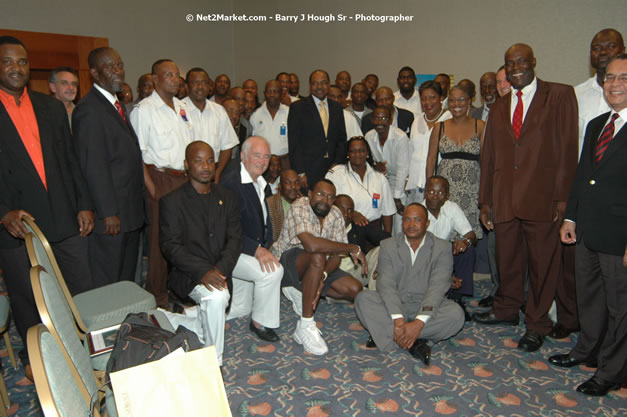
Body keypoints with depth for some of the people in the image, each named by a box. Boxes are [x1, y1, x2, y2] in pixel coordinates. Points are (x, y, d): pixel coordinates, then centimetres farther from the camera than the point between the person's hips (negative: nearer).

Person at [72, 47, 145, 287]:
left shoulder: (117, 105, 16)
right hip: (110, 216, -9)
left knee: (127, 280, 19)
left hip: (131, 211, 9)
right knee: (106, 285, 2)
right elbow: (93, 166, -19)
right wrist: (109, 213, -20)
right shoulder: (89, 109, -14)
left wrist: (138, 205, 14)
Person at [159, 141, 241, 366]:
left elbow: (235, 238, 2)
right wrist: (202, 271, -26)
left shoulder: (227, 197, 8)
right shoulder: (172, 201, -5)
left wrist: (221, 268, -17)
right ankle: (214, 360, -12)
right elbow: (170, 246, -12)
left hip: (219, 271, 6)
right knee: (216, 297, -30)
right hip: (188, 274, -5)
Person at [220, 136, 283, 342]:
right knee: (273, 271, -30)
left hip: (251, 253, 9)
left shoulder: (260, 183, 10)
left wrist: (265, 248, 2)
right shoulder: (230, 182, -19)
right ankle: (260, 323, -9)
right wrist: (257, 250, -32)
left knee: (240, 309, 15)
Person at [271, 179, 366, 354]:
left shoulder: (335, 215, -5)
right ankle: (306, 326, -29)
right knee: (318, 257, -38)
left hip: (315, 267, 7)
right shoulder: (299, 207, -23)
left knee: (355, 289, -8)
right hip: (287, 261, -6)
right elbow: (311, 244, -40)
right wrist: (353, 248, -30)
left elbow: (336, 256, -8)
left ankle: (301, 292, 6)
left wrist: (322, 276, -30)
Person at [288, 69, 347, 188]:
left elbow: (342, 140, 15)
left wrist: (337, 164, 2)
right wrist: (300, 173, -10)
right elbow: (293, 144, -4)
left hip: (333, 171, 4)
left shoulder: (337, 108, 14)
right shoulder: (297, 107, 1)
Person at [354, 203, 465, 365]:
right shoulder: (388, 246, -1)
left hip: (426, 307, 0)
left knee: (456, 314, -30)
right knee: (363, 299, -26)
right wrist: (398, 319, -29)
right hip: (393, 305, 1)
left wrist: (419, 323, -30)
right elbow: (386, 284, -13)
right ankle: (414, 342, -30)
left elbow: (437, 287, -16)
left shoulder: (442, 248, -4)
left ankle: (385, 333, -26)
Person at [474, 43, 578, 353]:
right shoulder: (498, 108, 17)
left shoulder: (560, 95, 2)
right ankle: (506, 310, 34)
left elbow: (568, 147, -4)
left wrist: (563, 195, -10)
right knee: (507, 259, 14)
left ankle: (537, 324, 20)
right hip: (505, 199, 5)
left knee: (542, 263, 4)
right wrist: (485, 200, 13)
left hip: (542, 197, -4)